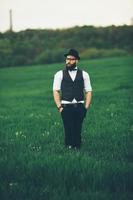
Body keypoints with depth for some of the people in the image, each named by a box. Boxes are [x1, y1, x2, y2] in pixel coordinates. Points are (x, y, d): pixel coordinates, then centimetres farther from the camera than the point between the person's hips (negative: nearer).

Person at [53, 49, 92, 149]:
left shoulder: (84, 74, 9)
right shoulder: (59, 74, 6)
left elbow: (88, 91, 8)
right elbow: (56, 91, 3)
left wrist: (86, 107, -2)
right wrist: (59, 106, -6)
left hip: (79, 107, 1)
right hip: (66, 107, -1)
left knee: (78, 131, 1)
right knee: (68, 131, -5)